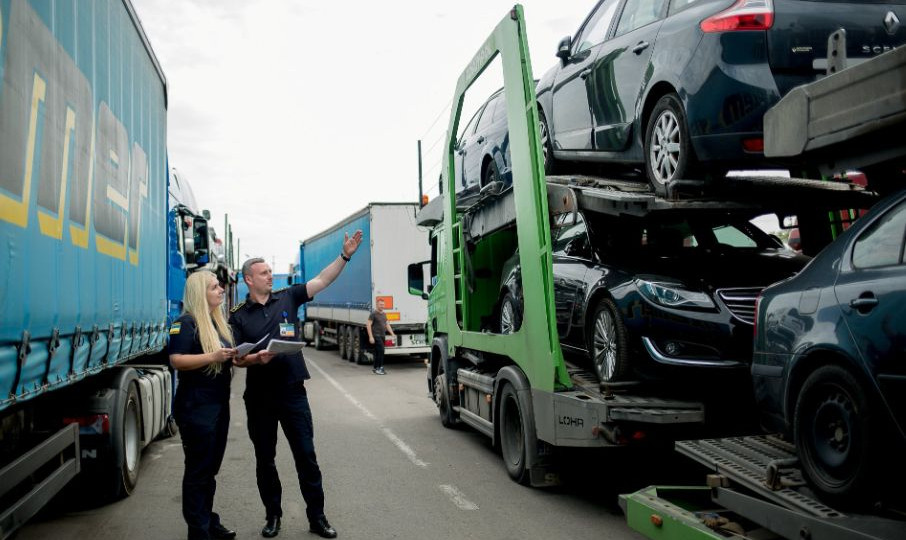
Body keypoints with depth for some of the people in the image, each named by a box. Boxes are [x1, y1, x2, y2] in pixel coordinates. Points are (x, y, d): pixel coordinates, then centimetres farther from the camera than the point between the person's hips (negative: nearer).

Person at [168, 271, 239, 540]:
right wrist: (212, 357, -28)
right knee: (198, 470, 0)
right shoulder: (186, 323, -13)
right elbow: (176, 360, -21)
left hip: (219, 403, 9)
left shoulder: (218, 321, 14)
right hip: (195, 406, -8)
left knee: (211, 467, 16)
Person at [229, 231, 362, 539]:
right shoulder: (239, 316, 2)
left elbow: (323, 281, 0)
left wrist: (345, 255, -10)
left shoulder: (287, 299, 5)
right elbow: (235, 359, 0)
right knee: (264, 459, 11)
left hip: (293, 392, 0)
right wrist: (255, 359, -21)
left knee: (306, 456, 4)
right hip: (259, 397, 0)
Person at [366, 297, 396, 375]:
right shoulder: (373, 314, -8)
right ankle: (380, 368, -12)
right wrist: (371, 337, -17)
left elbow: (387, 325, 20)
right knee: (381, 350, -15)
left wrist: (392, 334, 9)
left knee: (378, 352, 11)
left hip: (382, 336, 8)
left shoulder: (384, 314, 15)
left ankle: (375, 367, 19)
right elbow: (368, 325, -11)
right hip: (376, 336, -8)